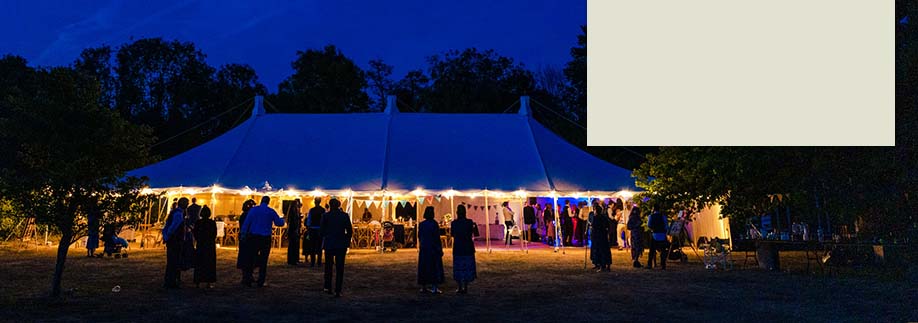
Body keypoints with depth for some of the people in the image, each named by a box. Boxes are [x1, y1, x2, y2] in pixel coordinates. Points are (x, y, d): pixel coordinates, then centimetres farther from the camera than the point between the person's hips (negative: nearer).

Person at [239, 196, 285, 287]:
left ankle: (248, 280, 5)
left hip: (254, 237, 1)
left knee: (250, 259, 7)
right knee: (263, 260, 5)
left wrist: (243, 233, -4)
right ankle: (261, 282, 4)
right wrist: (282, 219, 25)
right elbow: (279, 223, 4)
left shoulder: (253, 209, 0)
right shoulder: (271, 211, 0)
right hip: (266, 238, 0)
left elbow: (247, 222, -5)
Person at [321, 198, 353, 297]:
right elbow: (350, 231, -1)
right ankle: (338, 291, 0)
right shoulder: (345, 216, -3)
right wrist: (347, 241, 12)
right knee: (339, 268, 4)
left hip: (329, 244, 0)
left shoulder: (325, 216, -7)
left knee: (328, 266, 17)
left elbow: (322, 230, -4)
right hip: (341, 244, 0)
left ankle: (328, 288, 21)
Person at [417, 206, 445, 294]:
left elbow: (419, 237, 9)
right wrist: (440, 249, -7)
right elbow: (437, 237, -13)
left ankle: (423, 287, 15)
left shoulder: (421, 224, 3)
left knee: (424, 267, 11)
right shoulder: (434, 224, -13)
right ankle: (434, 288, -2)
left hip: (423, 248, 5)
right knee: (434, 267, 0)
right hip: (433, 248, -5)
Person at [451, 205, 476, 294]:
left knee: (458, 267, 9)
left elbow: (452, 234, 6)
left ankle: (460, 288, 10)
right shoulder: (469, 222, -10)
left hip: (457, 247, 1)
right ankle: (465, 288, 8)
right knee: (467, 266, 7)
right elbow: (472, 232, 2)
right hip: (468, 247, 0)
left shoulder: (454, 223, -7)